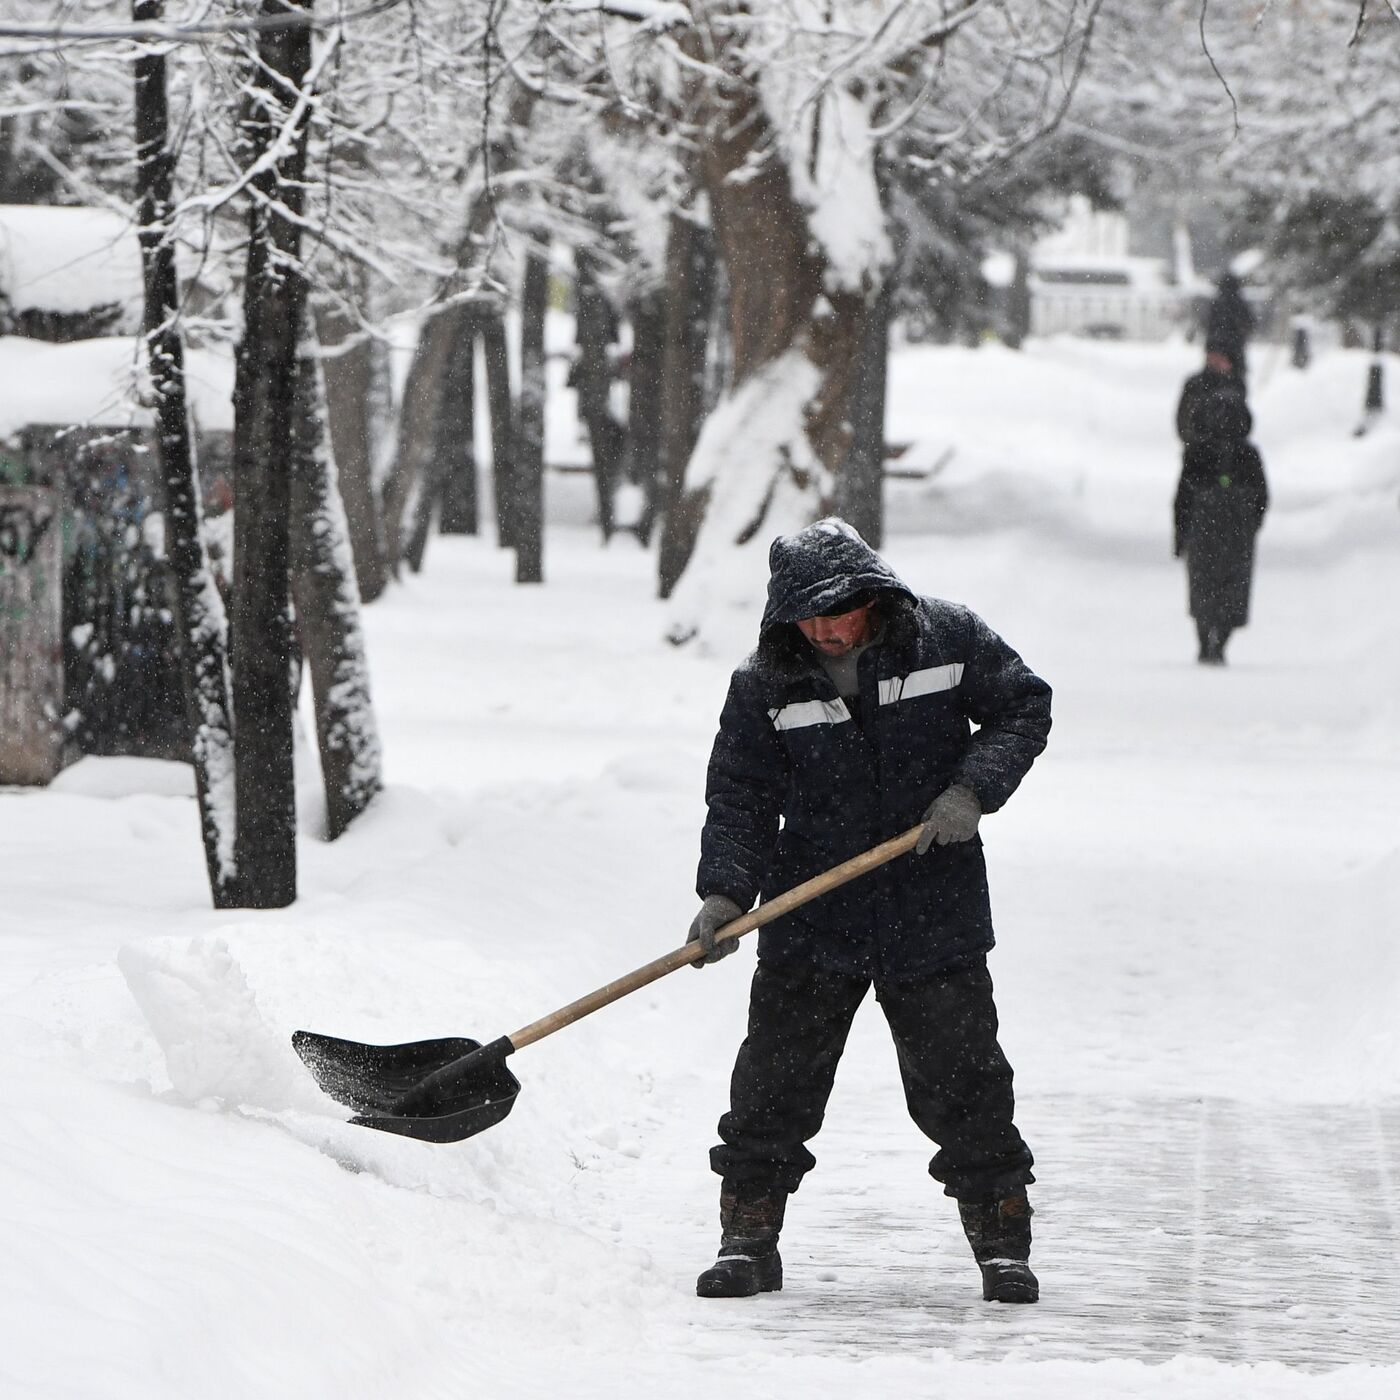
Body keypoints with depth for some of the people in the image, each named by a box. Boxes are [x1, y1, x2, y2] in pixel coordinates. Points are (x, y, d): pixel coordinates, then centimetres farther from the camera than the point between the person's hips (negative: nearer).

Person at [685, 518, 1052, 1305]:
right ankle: (749, 1239, 13)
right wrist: (725, 892, -16)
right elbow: (741, 802, -2)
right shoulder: (763, 688, -5)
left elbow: (1023, 707, 5)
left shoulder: (948, 640, -6)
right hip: (811, 921, 1)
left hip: (933, 911, -1)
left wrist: (973, 788, -10)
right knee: (775, 1082, 1)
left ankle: (1003, 1242, 14)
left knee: (962, 1080, 1)